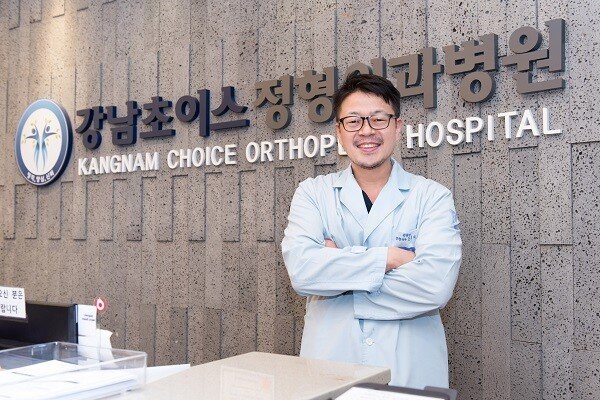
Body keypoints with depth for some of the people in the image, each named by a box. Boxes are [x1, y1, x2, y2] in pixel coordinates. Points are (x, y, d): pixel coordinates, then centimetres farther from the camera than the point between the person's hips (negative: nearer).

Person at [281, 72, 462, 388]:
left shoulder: (433, 197, -4)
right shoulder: (312, 193, 1)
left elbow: (436, 285, -19)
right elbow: (300, 268, -16)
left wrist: (336, 269, -15)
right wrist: (388, 257, -19)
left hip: (412, 372, 0)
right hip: (327, 371, 1)